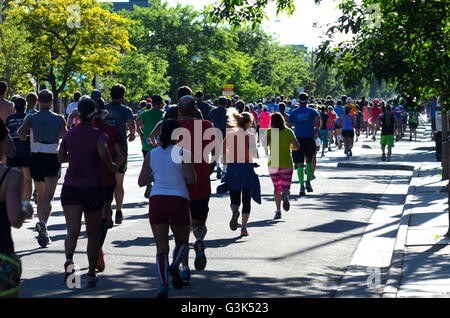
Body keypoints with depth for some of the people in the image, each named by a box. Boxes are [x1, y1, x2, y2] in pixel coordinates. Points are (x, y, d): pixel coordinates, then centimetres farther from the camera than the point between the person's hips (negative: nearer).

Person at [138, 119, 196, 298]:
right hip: (179, 201, -2)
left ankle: (163, 285, -12)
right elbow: (191, 180, -10)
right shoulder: (182, 153, -1)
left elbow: (141, 182, 11)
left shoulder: (151, 155, 8)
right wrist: (181, 176, 11)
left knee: (161, 248, 4)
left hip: (157, 202, 2)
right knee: (182, 242, 19)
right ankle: (175, 266, -10)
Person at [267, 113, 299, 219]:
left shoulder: (269, 132, -3)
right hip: (287, 163, 0)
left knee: (276, 188, 12)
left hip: (273, 163, 0)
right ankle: (285, 194, -32)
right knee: (285, 187, 3)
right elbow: (297, 146, -2)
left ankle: (278, 211, 5)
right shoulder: (289, 132, 0)